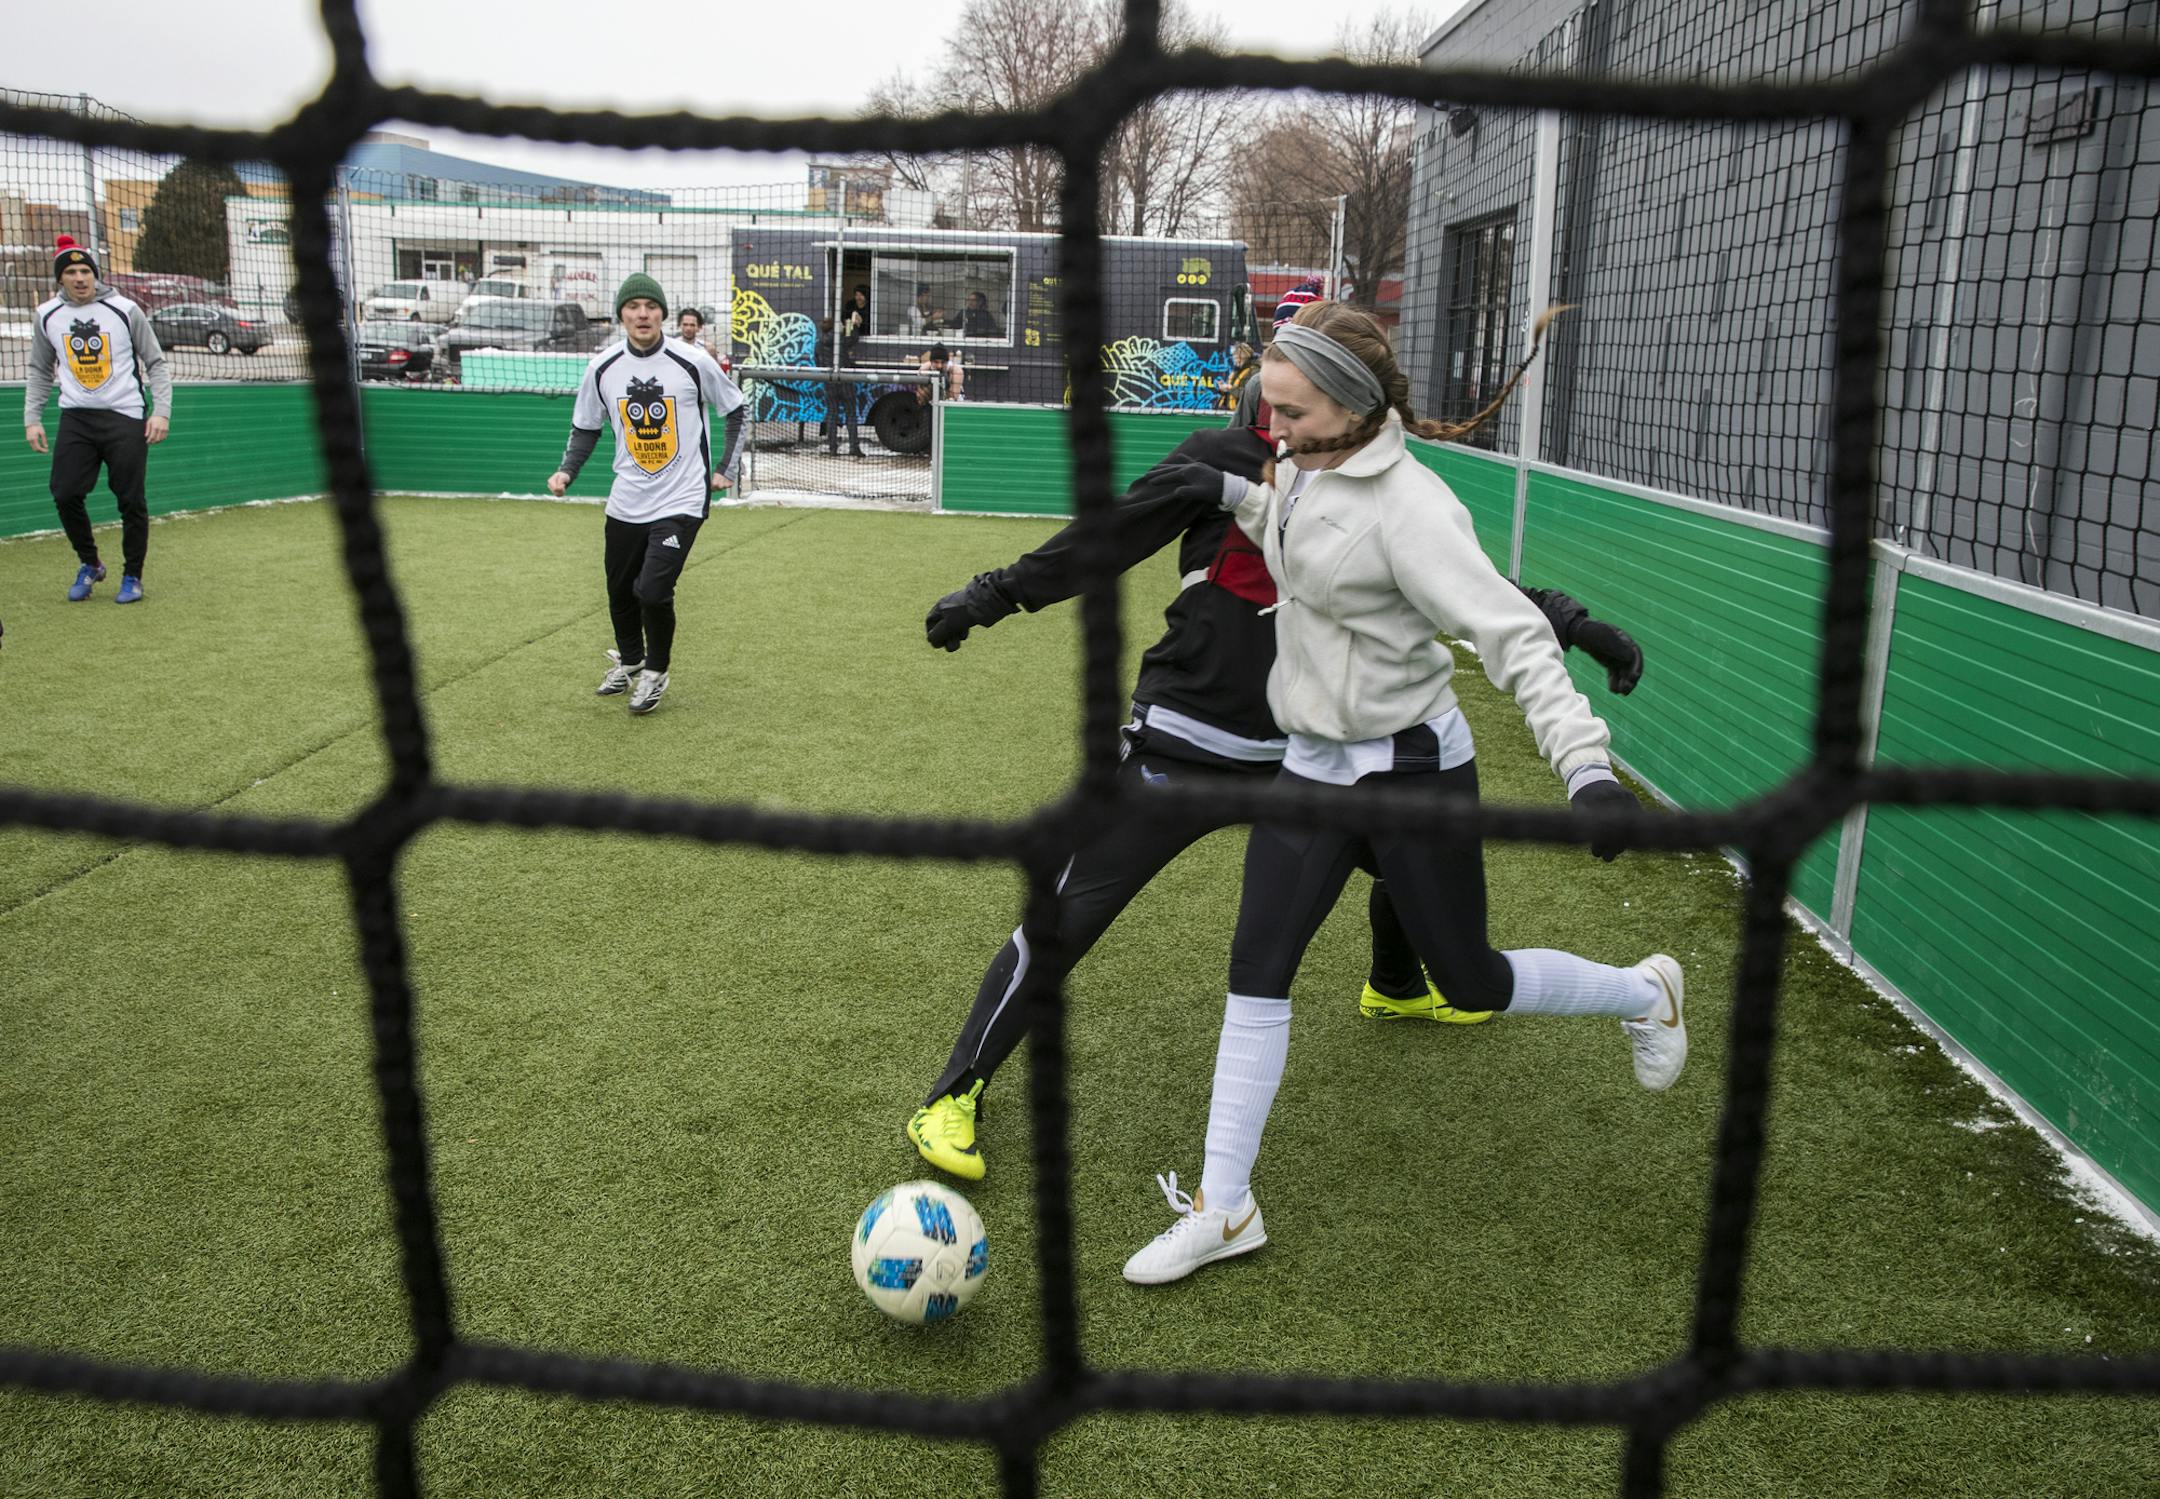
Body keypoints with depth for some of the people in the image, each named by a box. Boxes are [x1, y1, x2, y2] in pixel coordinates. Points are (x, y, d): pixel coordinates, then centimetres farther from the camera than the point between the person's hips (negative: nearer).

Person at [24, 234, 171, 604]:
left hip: (126, 417, -3)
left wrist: (161, 411, -9)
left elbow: (155, 363, 2)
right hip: (76, 418, 3)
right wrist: (32, 418, 7)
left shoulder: (124, 310, -2)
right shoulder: (46, 316, 7)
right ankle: (89, 565, 18)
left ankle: (132, 576, 13)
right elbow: (40, 371, 16)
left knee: (131, 500, -2)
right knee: (65, 495, -4)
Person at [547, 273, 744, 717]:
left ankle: (655, 672, 10)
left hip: (682, 501, -4)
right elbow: (586, 427, 12)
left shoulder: (693, 362, -10)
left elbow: (736, 410, 4)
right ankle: (628, 660, 42)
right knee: (620, 592, 13)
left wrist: (726, 468, 0)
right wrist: (566, 470, -3)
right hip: (625, 503, 4)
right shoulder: (602, 367, -1)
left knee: (652, 590, -16)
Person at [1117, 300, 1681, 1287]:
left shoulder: (1407, 505, -24)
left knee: (1471, 984, 9)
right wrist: (1240, 498, 6)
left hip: (1412, 771, -7)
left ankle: (1645, 995, 41)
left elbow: (1512, 637, -28)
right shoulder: (1309, 470, 0)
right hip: (1314, 766, 7)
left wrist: (1585, 763, -37)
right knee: (1256, 973, 3)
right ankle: (1224, 1209, 14)